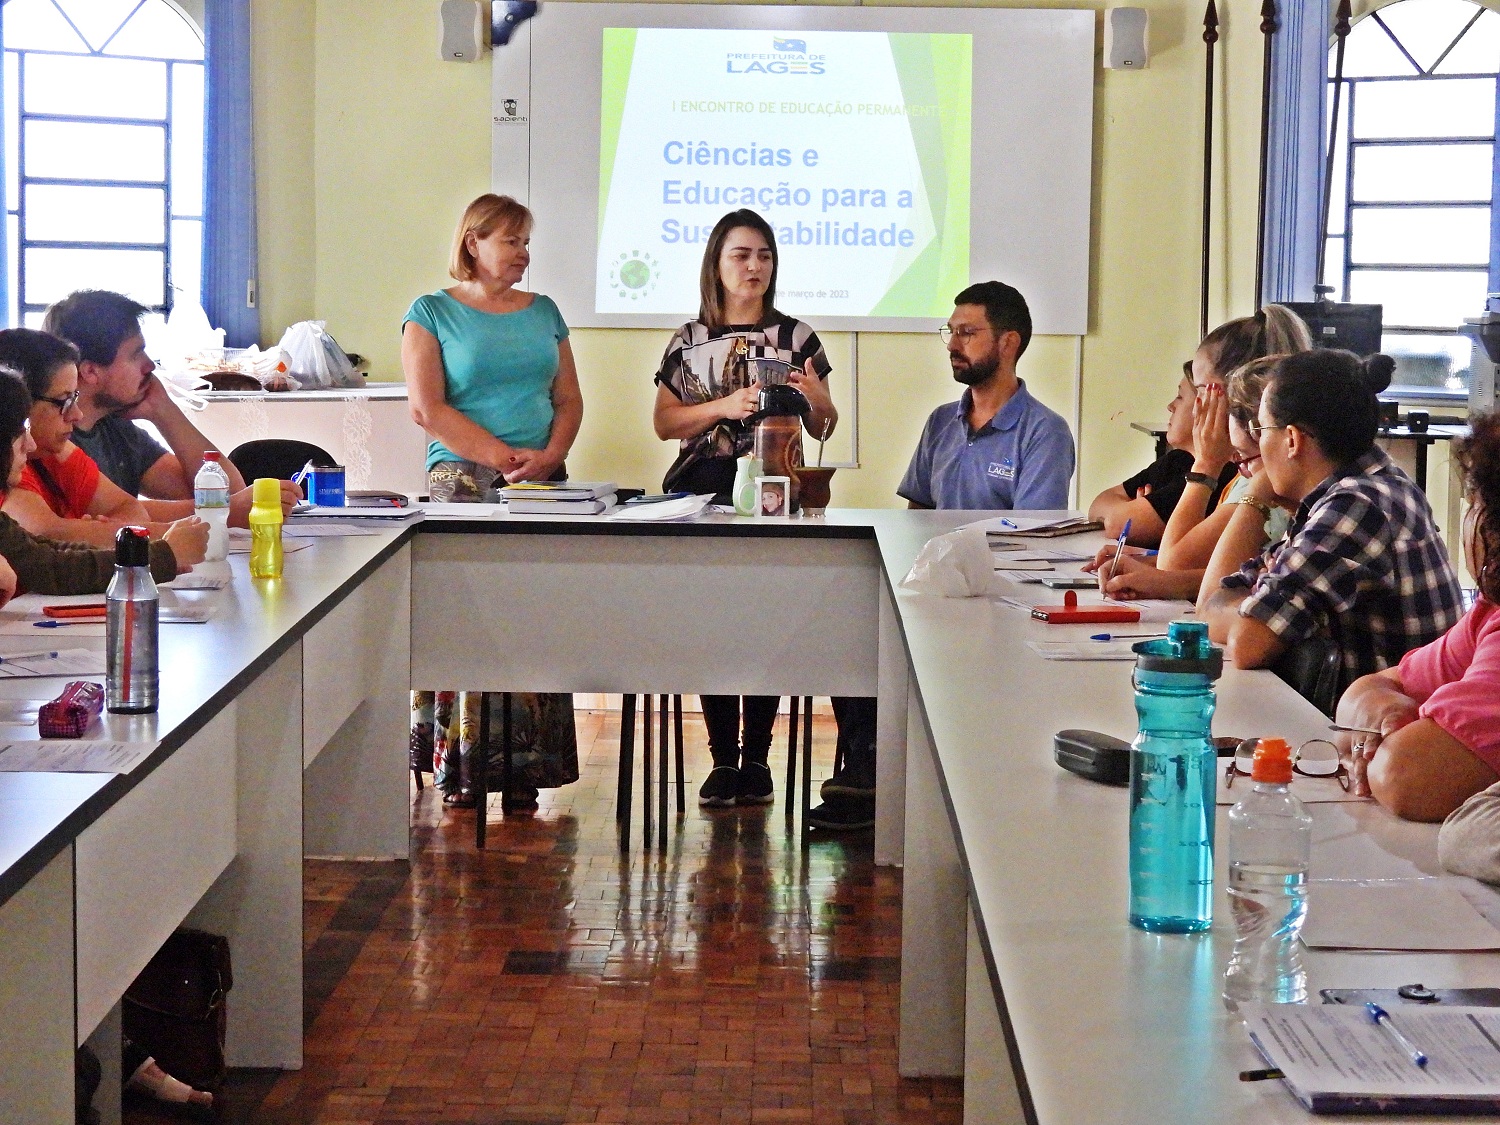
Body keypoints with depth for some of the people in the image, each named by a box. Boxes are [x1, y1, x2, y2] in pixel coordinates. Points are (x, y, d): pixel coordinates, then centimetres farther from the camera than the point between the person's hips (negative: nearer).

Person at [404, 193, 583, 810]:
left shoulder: (543, 312, 18)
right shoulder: (433, 313, 5)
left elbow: (569, 399, 17)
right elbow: (427, 408, -5)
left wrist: (550, 454, -4)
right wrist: (505, 456, -11)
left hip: (543, 483, 3)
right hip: (463, 480, -3)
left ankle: (523, 769, -5)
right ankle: (459, 767, -6)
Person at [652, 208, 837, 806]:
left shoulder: (795, 337, 11)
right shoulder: (690, 341, 12)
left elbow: (822, 429, 11)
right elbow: (664, 422, 5)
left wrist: (817, 401, -12)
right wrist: (725, 407, -10)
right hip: (703, 493, 1)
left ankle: (755, 758, 1)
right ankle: (722, 758, 1)